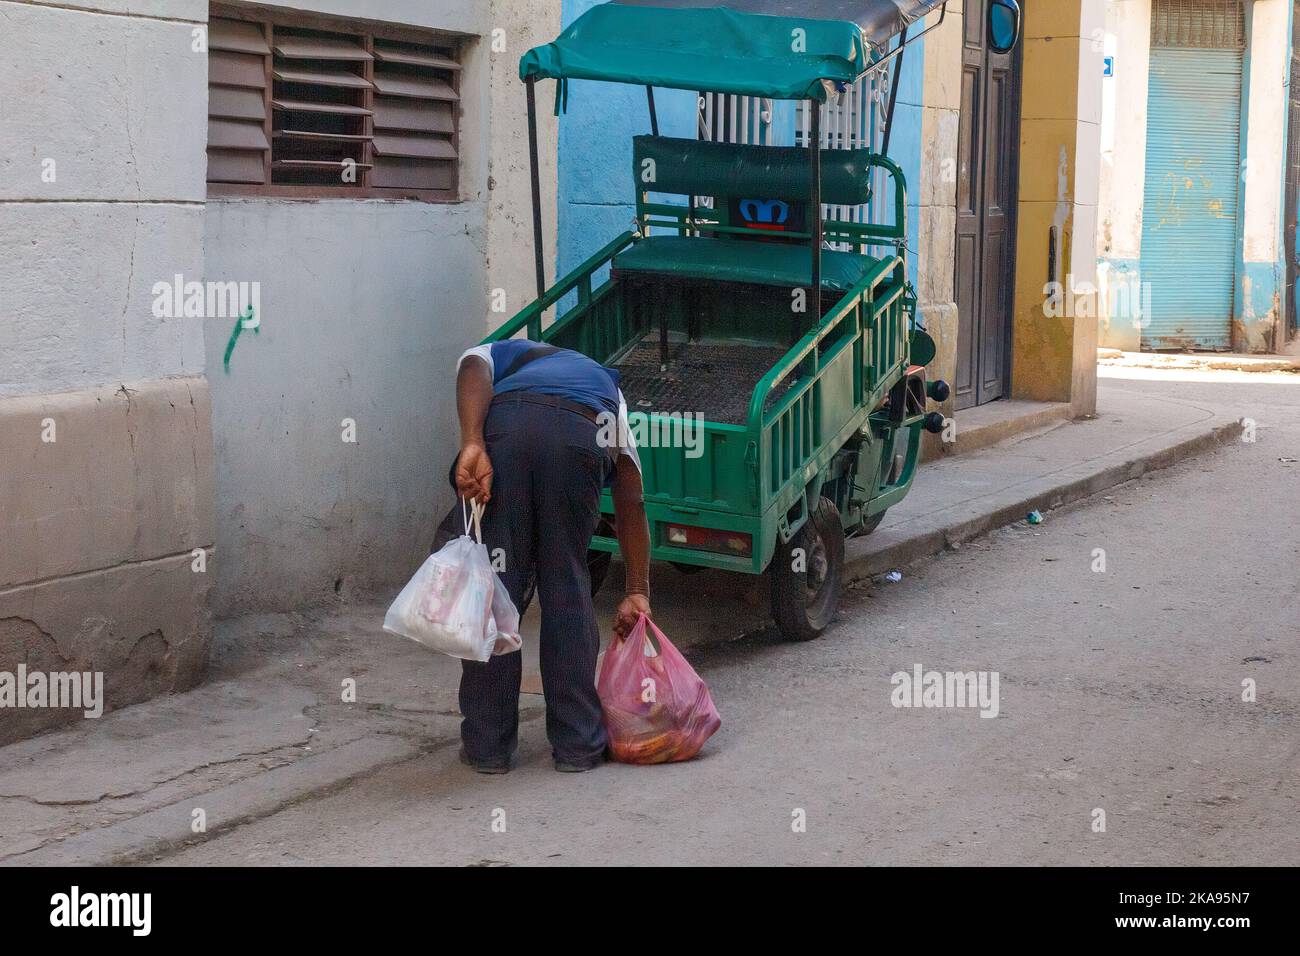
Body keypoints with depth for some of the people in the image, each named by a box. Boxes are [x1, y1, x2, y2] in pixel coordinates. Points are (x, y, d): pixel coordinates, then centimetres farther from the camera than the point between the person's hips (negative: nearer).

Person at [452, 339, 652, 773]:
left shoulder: (498, 353, 39)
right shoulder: (604, 382, 42)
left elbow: (472, 370, 8)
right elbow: (631, 501, 30)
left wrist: (472, 445, -7)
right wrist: (638, 591, 28)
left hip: (503, 427, -1)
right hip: (580, 437, 1)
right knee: (567, 585, 16)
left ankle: (487, 745, 15)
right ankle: (578, 744, 18)